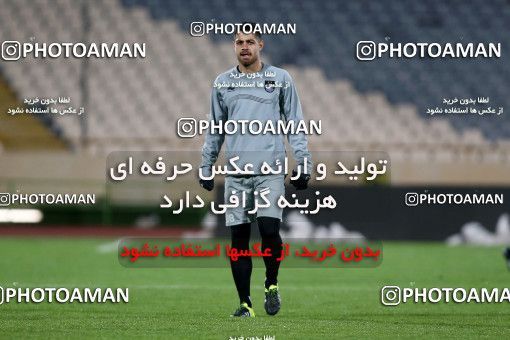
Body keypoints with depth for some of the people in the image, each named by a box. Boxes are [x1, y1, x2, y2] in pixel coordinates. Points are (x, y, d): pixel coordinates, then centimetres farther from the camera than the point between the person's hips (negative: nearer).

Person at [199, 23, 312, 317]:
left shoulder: (281, 79, 6)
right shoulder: (223, 83, 13)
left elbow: (295, 124, 6)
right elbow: (215, 129, 19)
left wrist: (303, 163, -1)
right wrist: (206, 167, 15)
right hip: (236, 171, 2)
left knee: (269, 229, -15)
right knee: (238, 237, 0)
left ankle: (272, 283, 10)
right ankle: (245, 303, 7)